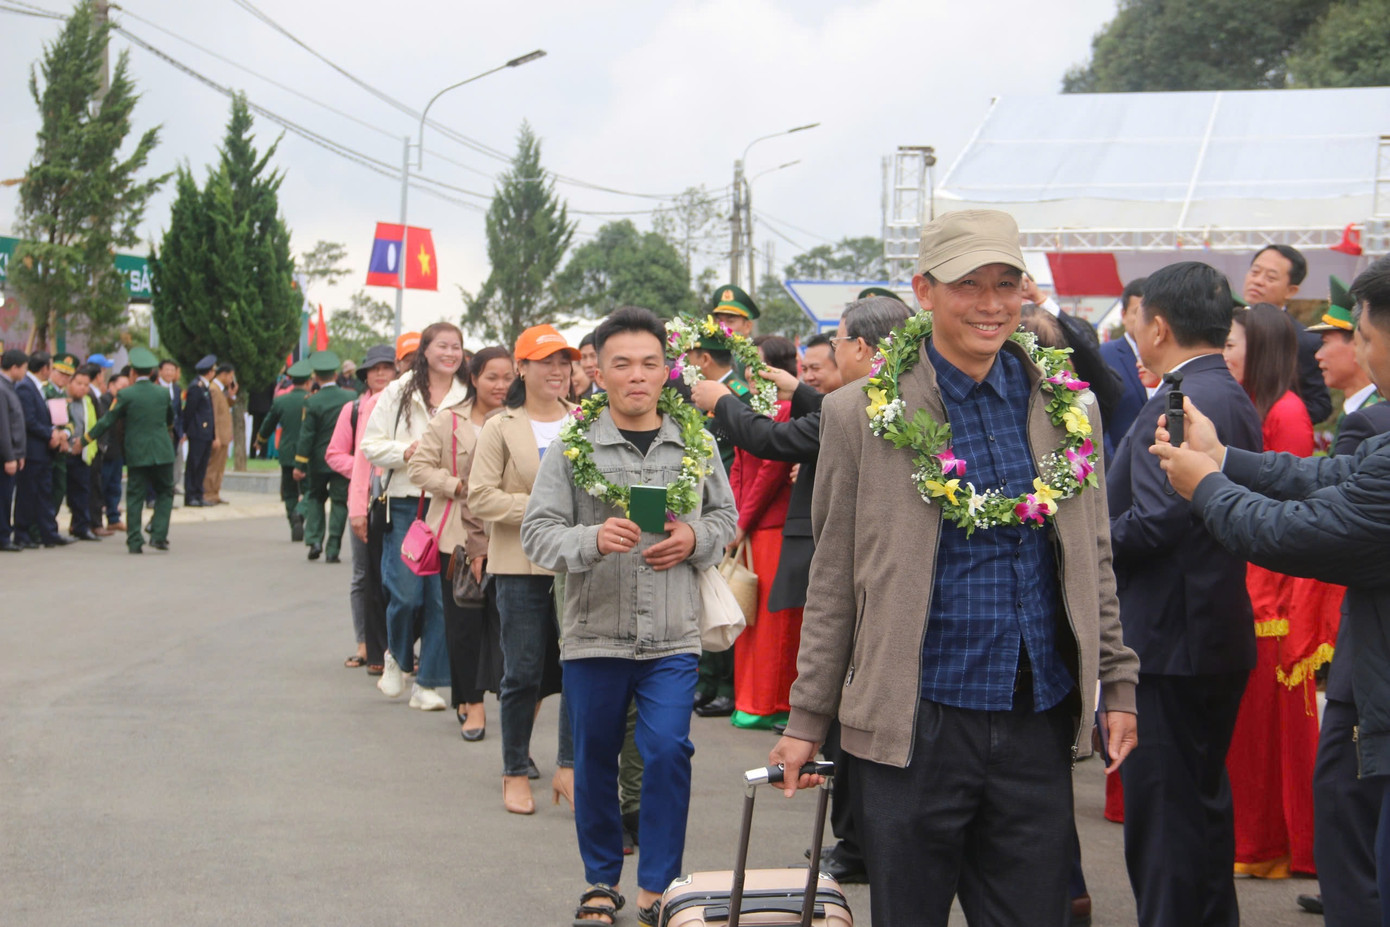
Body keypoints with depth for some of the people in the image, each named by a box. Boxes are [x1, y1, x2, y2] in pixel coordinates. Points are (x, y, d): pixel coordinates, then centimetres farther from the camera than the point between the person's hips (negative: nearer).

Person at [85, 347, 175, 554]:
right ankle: (158, 535, 0)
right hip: (162, 452, 1)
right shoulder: (163, 393, 2)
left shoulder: (126, 395, -6)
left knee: (135, 497, 4)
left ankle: (134, 541, 1)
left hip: (136, 453, -1)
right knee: (165, 493, 13)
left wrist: (86, 438, 10)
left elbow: (108, 421, -1)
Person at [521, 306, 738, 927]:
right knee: (595, 760, 11)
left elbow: (725, 515, 15)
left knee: (668, 753, -9)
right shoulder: (573, 446, -3)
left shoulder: (695, 443, 3)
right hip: (594, 636, 0)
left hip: (672, 639, 0)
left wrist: (695, 538, -7)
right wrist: (592, 540, -25)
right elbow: (538, 532, -6)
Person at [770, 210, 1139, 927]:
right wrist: (807, 719, 2)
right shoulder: (862, 414, -2)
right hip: (918, 724, -2)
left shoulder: (1065, 407, 7)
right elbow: (833, 583, 2)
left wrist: (1117, 685, 9)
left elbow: (1092, 562, 14)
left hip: (1039, 724, 3)